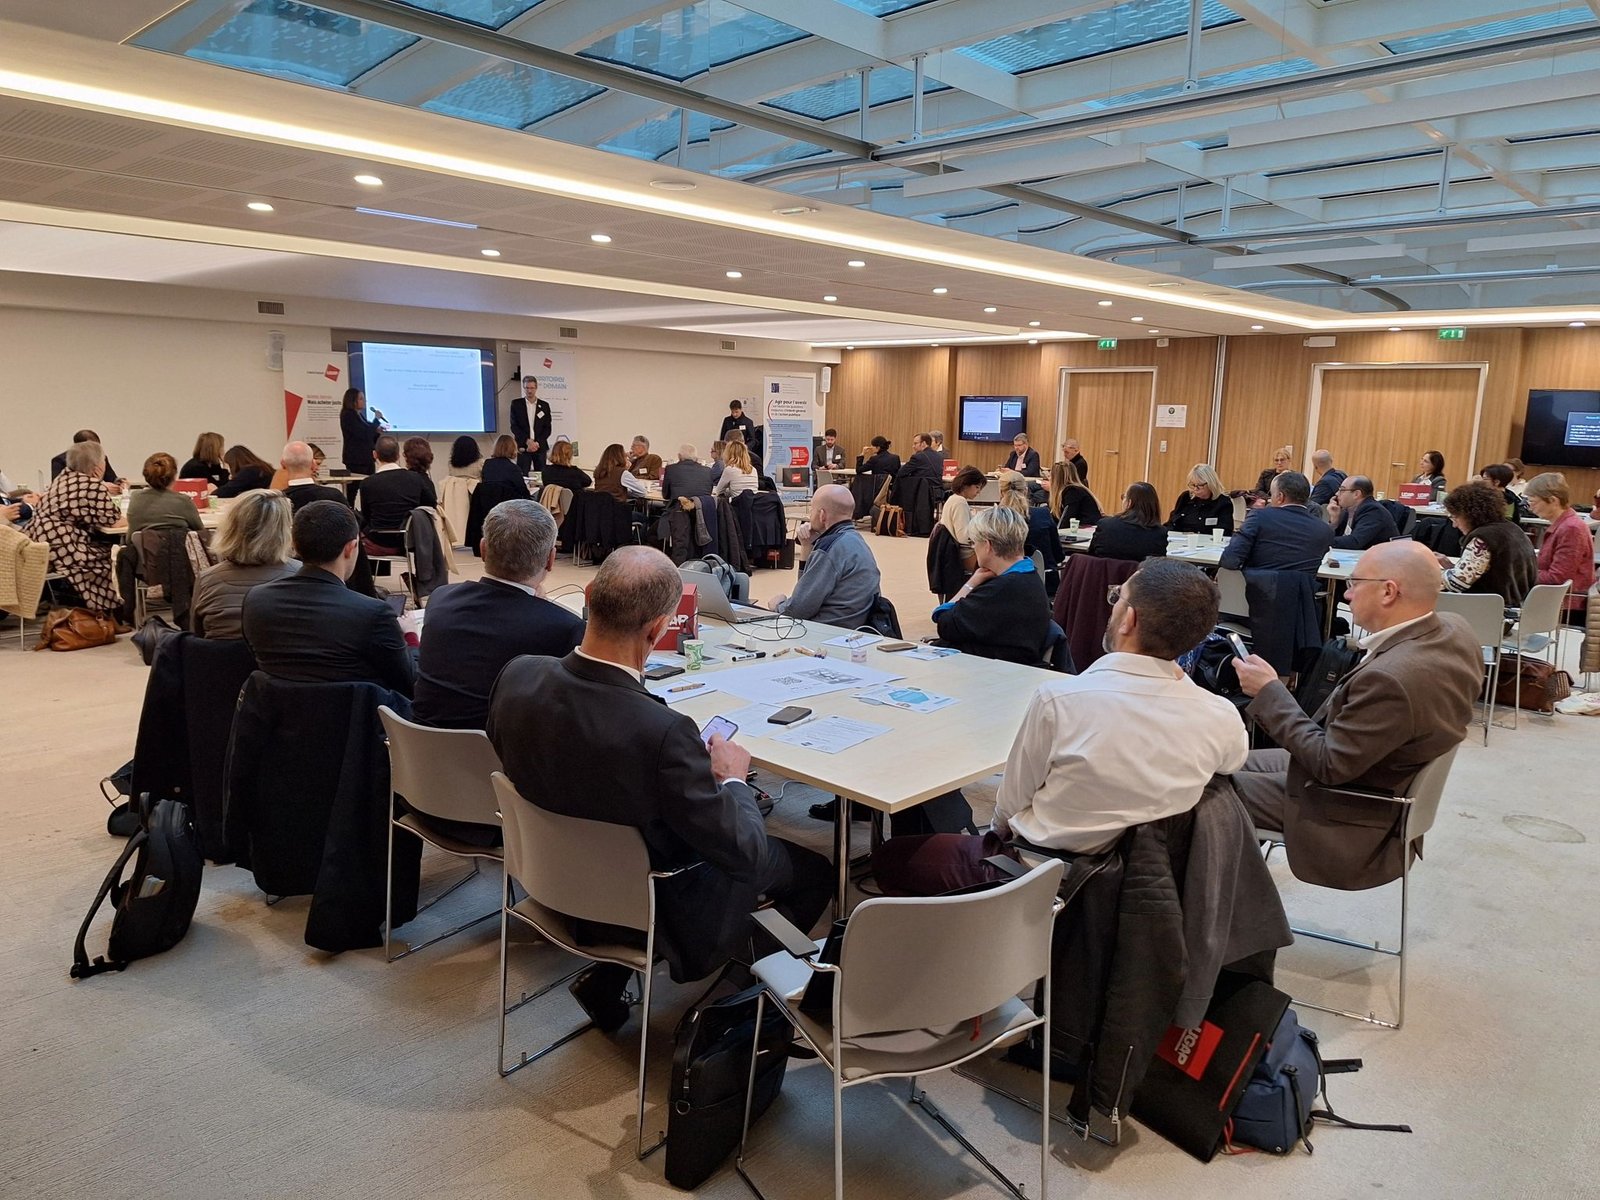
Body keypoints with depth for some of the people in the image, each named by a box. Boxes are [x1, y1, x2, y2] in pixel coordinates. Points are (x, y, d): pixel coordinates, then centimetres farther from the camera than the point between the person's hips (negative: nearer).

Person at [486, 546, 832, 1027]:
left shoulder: (517, 675, -19)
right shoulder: (662, 733, -38)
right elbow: (743, 853, -27)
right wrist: (733, 778, -7)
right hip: (653, 907, -6)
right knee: (813, 870, 14)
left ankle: (606, 978, 27)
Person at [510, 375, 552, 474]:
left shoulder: (544, 406, 9)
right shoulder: (516, 404, 5)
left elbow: (547, 428, 5)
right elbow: (514, 426, 0)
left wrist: (537, 443, -9)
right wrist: (528, 441, -11)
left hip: (540, 447, 1)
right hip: (523, 446, -1)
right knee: (522, 476, -7)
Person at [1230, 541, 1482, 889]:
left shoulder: (1389, 678, -38)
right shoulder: (1454, 629, -9)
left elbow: (1328, 766, -26)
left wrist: (1269, 692, -20)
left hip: (1354, 818, -9)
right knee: (1240, 763, 20)